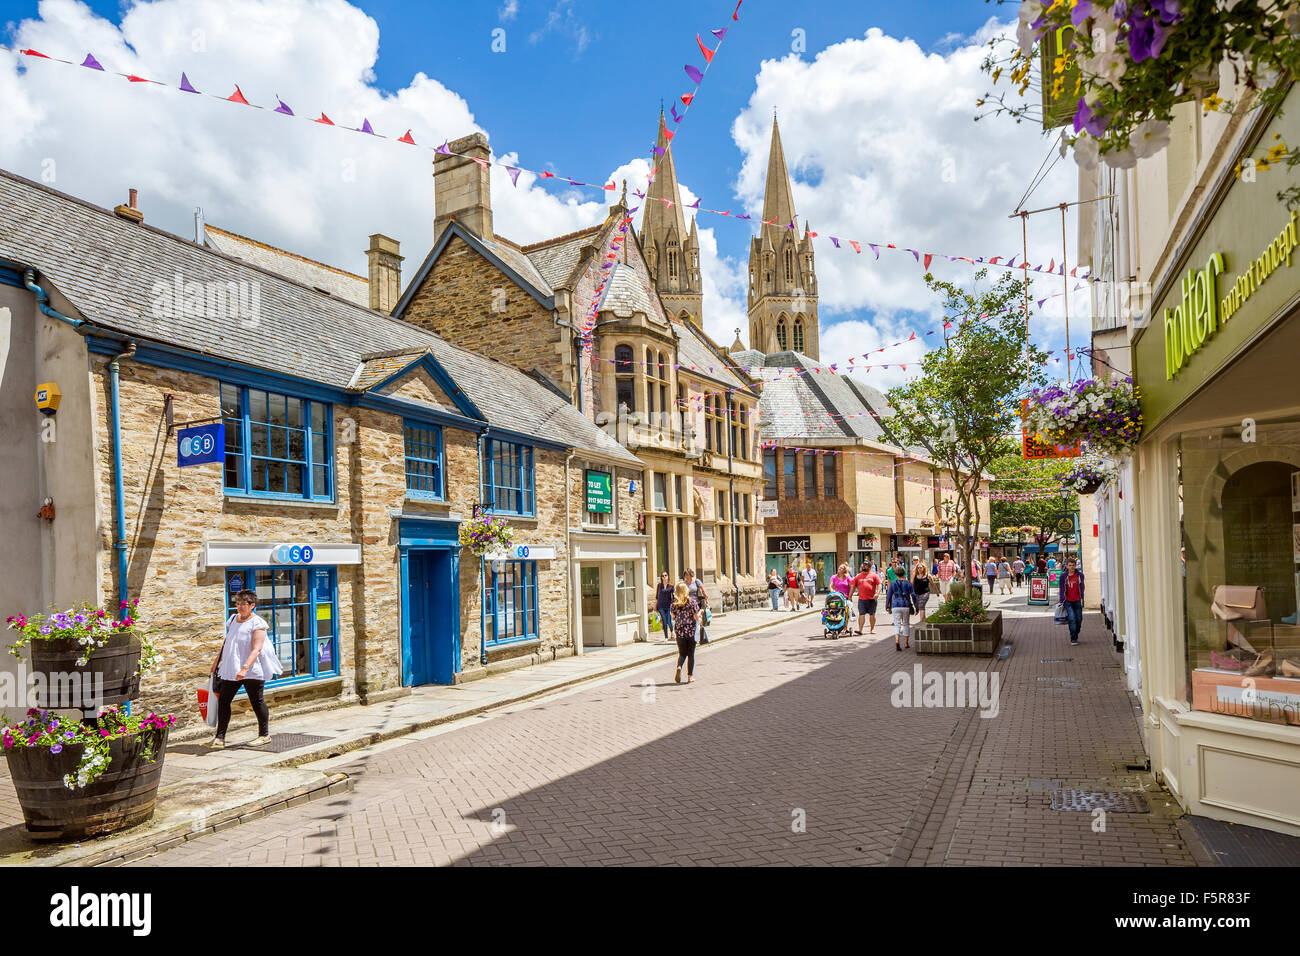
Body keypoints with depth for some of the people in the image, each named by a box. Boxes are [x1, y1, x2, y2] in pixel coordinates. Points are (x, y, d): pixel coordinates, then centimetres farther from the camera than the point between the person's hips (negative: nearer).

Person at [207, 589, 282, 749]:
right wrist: (217, 661, 22)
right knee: (223, 700, 4)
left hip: (252, 670, -7)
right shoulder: (233, 619, 11)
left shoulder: (257, 623, -12)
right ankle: (220, 738, 11)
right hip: (231, 668, 7)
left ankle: (264, 735, 15)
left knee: (257, 702, 2)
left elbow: (256, 650, -20)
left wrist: (245, 668, -30)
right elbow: (226, 642, 23)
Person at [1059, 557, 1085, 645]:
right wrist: (1061, 601, 5)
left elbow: (1081, 587, 4)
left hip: (1077, 601, 1)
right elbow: (1062, 589, 5)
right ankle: (1073, 639, -7)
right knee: (1072, 619, -12)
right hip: (1068, 601, -1)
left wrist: (1082, 598, -3)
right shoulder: (1063, 576, 0)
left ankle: (1076, 636, 27)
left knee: (1079, 620, 6)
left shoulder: (1080, 575, 1)